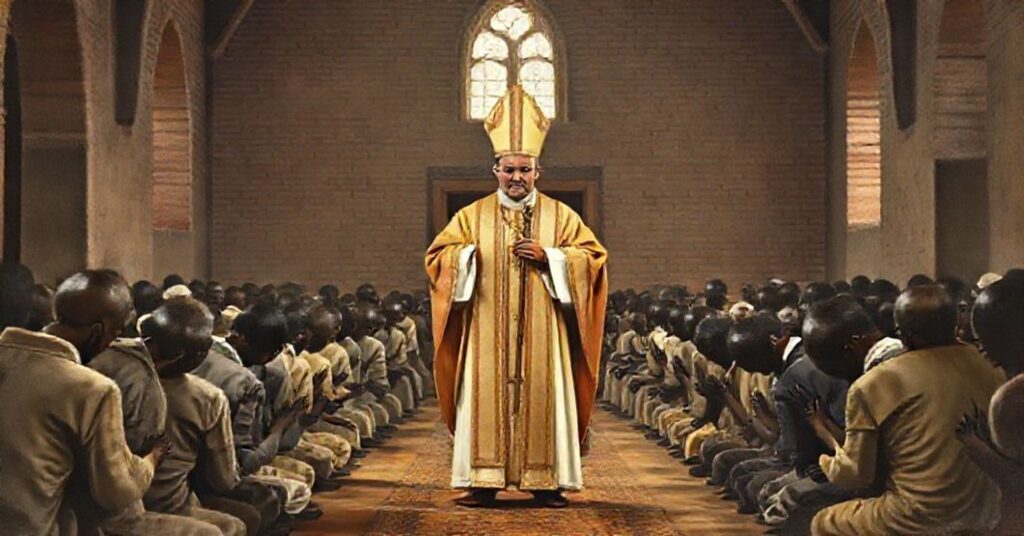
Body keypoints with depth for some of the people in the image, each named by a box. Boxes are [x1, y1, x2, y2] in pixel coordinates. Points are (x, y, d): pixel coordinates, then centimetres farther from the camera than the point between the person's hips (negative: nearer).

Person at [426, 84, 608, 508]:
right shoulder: (473, 215, 10)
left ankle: (546, 481, 3)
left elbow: (591, 255, 4)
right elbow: (437, 256, 9)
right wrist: (465, 254, -12)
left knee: (543, 397, -2)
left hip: (541, 332, 0)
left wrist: (549, 256, -10)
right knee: (486, 396, -4)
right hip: (488, 333, 0)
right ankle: (483, 481, 0)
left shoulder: (560, 215, 8)